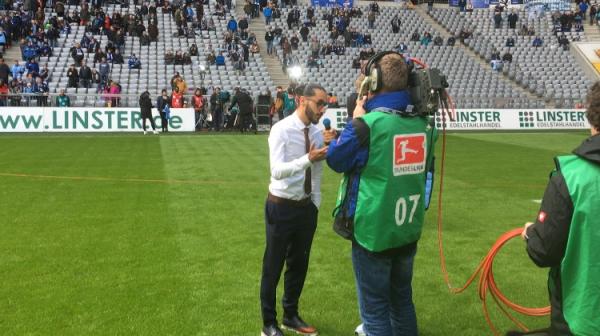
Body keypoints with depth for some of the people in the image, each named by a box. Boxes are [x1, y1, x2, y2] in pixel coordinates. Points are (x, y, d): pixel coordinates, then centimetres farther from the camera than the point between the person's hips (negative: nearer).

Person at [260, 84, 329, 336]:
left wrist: (316, 205, 11)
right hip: (281, 207, -6)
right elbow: (277, 170, -28)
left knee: (299, 264, 18)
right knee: (273, 267, 7)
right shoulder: (282, 130, -16)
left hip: (306, 207, 6)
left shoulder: (317, 134, 3)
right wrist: (307, 159, -41)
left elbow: (317, 174, 10)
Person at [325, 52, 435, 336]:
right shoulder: (421, 123, -1)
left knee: (375, 308, 7)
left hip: (373, 231, -6)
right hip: (408, 229, 6)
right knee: (402, 300, 22)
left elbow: (336, 159, -3)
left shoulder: (368, 123, -19)